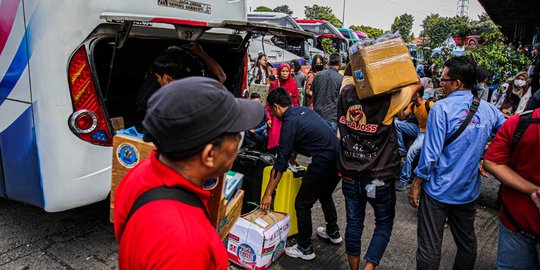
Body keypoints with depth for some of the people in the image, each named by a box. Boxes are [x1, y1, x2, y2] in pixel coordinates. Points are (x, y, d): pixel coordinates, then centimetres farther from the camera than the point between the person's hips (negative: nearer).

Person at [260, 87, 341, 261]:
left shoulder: (289, 124, -13)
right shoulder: (304, 110, 11)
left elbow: (280, 163, -12)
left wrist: (268, 193, -6)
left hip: (323, 165, -9)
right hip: (338, 158, 9)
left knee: (302, 204, 6)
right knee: (325, 195, 30)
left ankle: (305, 249, 19)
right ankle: (333, 233, 46)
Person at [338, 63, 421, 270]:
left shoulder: (347, 93, -7)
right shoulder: (388, 100, -17)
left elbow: (347, 74, 16)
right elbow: (417, 84, -1)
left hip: (350, 176, 4)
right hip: (379, 178, -3)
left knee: (354, 223, 17)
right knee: (384, 223, 18)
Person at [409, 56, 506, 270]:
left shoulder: (441, 108, -18)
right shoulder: (488, 110, -1)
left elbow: (430, 153, -19)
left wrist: (416, 184, -10)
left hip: (438, 190, -6)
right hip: (469, 191, 6)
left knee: (429, 247, 7)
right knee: (467, 242, 23)